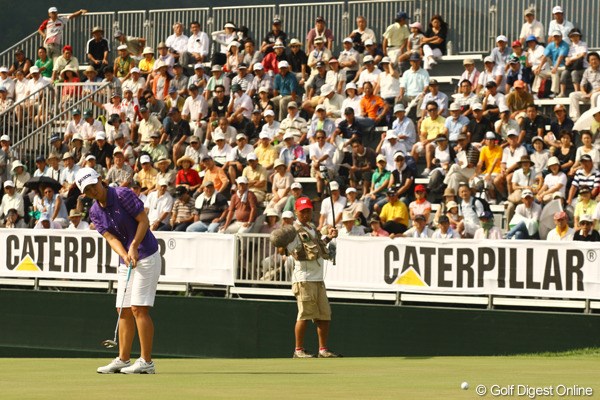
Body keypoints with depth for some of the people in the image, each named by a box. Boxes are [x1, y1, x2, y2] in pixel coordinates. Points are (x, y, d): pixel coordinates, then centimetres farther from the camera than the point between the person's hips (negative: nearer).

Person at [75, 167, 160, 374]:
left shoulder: (123, 194, -13)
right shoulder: (95, 212, 5)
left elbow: (144, 221, -14)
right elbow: (111, 237, -4)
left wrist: (134, 247, -24)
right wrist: (124, 254, -22)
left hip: (146, 257, -7)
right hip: (125, 262, 7)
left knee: (139, 308, -12)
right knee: (124, 310, 8)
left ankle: (146, 361, -10)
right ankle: (123, 360, 15)